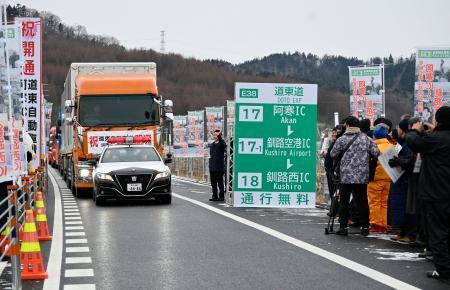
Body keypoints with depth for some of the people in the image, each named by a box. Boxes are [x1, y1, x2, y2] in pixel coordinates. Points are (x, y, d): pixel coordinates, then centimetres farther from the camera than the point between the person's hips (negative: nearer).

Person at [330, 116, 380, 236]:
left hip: (346, 176, -2)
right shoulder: (366, 138, 2)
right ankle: (365, 227, 9)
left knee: (344, 202, 5)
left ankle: (343, 227, 4)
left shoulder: (342, 140, -6)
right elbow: (376, 152, -1)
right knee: (362, 201, 8)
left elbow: (333, 154, 0)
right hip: (362, 176, 3)